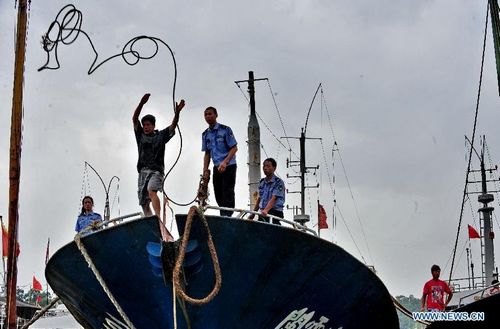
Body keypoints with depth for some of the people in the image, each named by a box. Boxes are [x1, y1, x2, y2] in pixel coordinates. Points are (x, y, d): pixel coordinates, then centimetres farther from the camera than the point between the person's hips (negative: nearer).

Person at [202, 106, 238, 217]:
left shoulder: (225, 130, -7)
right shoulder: (205, 134, 10)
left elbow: (234, 148, -10)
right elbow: (207, 154, 15)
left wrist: (224, 162, -22)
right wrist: (205, 170, 7)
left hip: (228, 166, -6)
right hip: (217, 167, 6)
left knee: (227, 192, -12)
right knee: (218, 195, 6)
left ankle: (227, 215, -13)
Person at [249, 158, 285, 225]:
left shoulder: (278, 182, -4)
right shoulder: (261, 182, 17)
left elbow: (273, 199, -16)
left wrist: (266, 210, -31)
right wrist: (253, 213, 17)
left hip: (274, 213, -6)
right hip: (262, 213, 6)